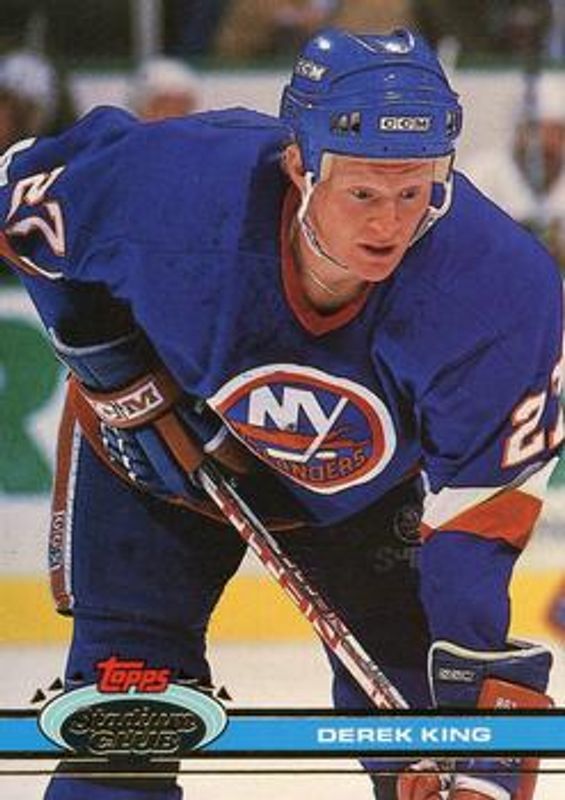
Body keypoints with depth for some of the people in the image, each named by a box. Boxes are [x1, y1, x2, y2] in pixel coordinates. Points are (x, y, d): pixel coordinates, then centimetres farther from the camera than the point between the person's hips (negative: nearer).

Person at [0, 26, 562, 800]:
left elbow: (483, 502, -27)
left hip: (362, 489, 1)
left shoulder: (503, 285, -34)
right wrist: (105, 353, -15)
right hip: (156, 447, -1)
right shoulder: (175, 179, -37)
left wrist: (482, 674, -35)